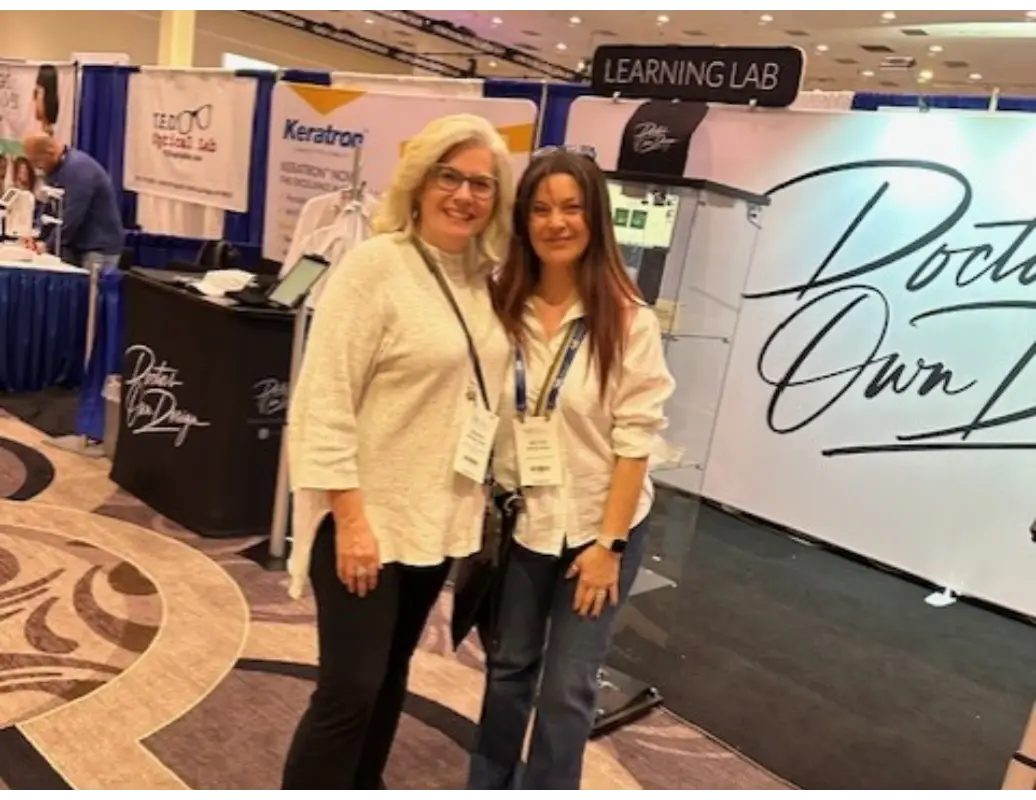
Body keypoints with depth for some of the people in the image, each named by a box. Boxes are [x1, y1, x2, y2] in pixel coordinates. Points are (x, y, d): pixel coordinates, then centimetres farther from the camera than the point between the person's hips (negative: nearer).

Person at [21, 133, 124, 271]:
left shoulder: (78, 168, -19)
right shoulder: (58, 168, 13)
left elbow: (72, 216, -23)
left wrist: (48, 245, -15)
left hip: (100, 248, -9)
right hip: (78, 246, 9)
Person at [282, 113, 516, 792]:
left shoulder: (485, 278, 6)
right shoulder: (374, 265, -13)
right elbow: (325, 401, -17)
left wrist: (485, 497, 13)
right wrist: (351, 516, -21)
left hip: (440, 516, 7)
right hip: (368, 517, -6)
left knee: (390, 676, 20)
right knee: (350, 690, 0)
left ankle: (365, 784, 40)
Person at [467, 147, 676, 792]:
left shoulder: (629, 322, -14)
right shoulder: (502, 308, -5)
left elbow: (635, 441, -12)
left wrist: (609, 543, -13)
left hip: (598, 527, -3)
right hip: (518, 523, 3)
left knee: (568, 687, 8)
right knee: (508, 667, 20)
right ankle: (488, 783, 41)